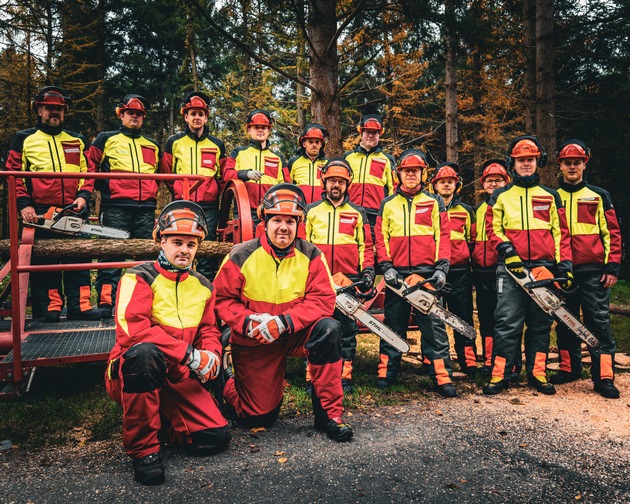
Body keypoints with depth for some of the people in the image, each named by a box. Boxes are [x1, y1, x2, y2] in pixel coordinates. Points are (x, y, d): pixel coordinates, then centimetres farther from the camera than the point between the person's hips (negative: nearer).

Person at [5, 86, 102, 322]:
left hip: (73, 211, 2)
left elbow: (87, 172, 13)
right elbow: (13, 175, 3)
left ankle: (79, 305, 4)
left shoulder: (77, 141, 17)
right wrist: (23, 204, -9)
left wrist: (83, 196, -4)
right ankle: (49, 307, 8)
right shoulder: (24, 140, 10)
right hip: (40, 212, -2)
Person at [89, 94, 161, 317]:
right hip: (116, 208, -3)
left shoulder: (152, 146, 24)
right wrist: (103, 188, 1)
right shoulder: (106, 140, 15)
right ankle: (106, 301, -5)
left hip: (146, 209, 3)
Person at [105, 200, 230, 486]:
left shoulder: (203, 286, 10)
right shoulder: (139, 278, -10)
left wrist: (211, 354, -7)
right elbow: (131, 329, -24)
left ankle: (163, 417, 19)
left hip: (178, 378, 5)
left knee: (215, 438, -12)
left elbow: (209, 331, 17)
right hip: (130, 373, -5)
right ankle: (142, 446, -21)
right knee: (145, 352, -40)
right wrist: (188, 354, -27)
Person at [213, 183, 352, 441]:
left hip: (296, 334, 1)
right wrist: (248, 321, -25)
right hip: (254, 342, -1)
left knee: (328, 328, -31)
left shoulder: (311, 255, -8)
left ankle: (328, 414, -18)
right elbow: (222, 299, -6)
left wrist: (284, 322, -27)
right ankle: (226, 379, 34)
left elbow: (323, 300, -14)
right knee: (257, 418, 0)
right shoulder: (241, 256, -9)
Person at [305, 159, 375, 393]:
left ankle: (345, 377, 10)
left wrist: (368, 270, 2)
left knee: (347, 329, 3)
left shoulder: (358, 213, 15)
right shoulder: (311, 211, 13)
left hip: (349, 281, 1)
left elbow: (366, 246, 14)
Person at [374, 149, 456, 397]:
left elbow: (443, 236, 4)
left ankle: (442, 377, 1)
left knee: (433, 324, -4)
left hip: (427, 272, -1)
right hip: (397, 272, 2)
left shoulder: (434, 202, 10)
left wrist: (442, 267, -7)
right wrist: (386, 266, -4)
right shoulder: (388, 204, 14)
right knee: (393, 324, 8)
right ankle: (386, 373, 17)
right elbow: (381, 238, 9)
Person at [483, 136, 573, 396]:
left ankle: (537, 374, 16)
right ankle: (499, 375, -2)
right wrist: (507, 250, -11)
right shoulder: (501, 196, 12)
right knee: (507, 323, -6)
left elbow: (561, 233, 12)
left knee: (541, 323, 6)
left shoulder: (550, 196, 16)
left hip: (543, 267, 2)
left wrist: (565, 263, 1)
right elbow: (493, 228, 6)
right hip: (512, 267, -2)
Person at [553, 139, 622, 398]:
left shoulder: (599, 196, 8)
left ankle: (604, 377, -1)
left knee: (599, 322, -4)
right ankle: (569, 368, 21)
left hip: (593, 271, -2)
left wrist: (612, 267, -4)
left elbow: (612, 232, 5)